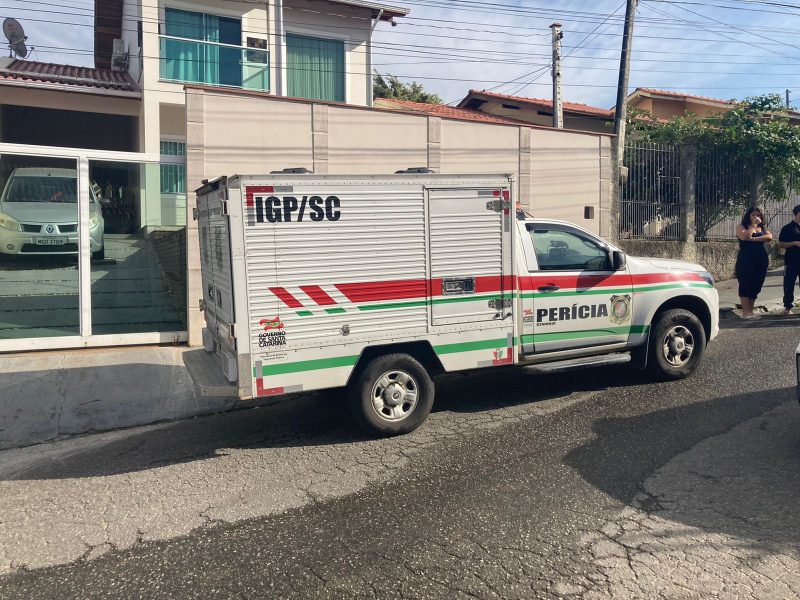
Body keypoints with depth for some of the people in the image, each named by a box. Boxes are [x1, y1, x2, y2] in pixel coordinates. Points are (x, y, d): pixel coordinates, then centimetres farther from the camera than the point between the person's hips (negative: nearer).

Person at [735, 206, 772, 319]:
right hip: (746, 260, -5)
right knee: (746, 285, -7)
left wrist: (754, 239, -15)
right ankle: (745, 312, -8)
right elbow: (745, 237, -18)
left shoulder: (762, 227, 16)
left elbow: (769, 237, -5)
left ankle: (750, 311, 7)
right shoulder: (741, 226, 4)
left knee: (756, 286, 4)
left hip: (761, 260, 5)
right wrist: (754, 225, -10)